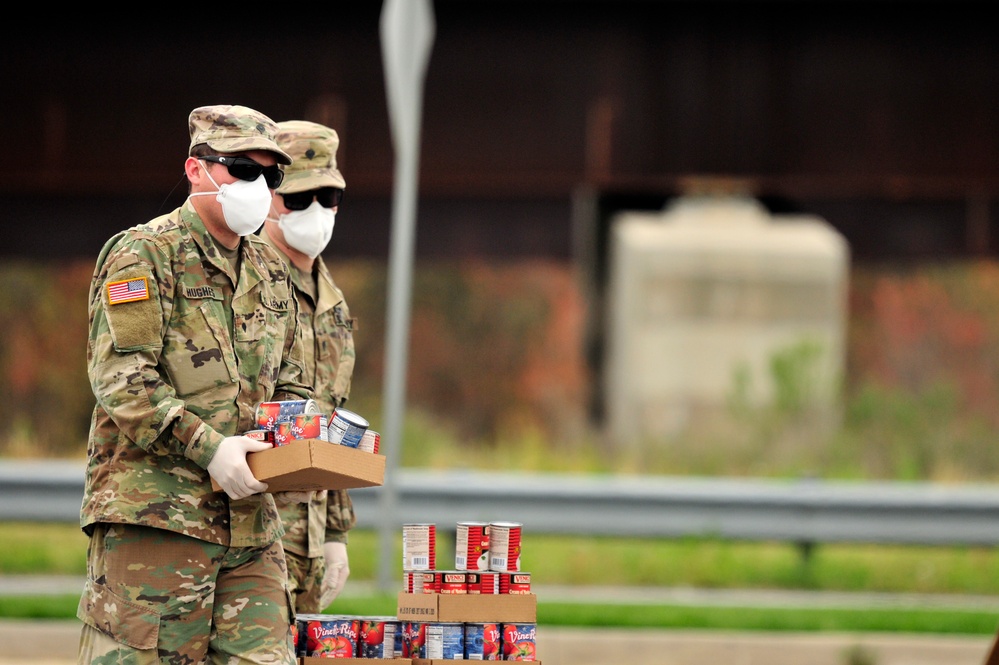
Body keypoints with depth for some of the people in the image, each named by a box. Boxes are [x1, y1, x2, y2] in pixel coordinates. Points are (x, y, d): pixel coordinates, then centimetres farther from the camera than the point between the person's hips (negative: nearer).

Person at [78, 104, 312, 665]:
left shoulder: (271, 272, 20)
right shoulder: (143, 254, -3)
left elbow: (287, 386, 26)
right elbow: (120, 377, -13)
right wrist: (207, 448, -22)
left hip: (251, 517, 7)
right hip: (153, 510, -7)